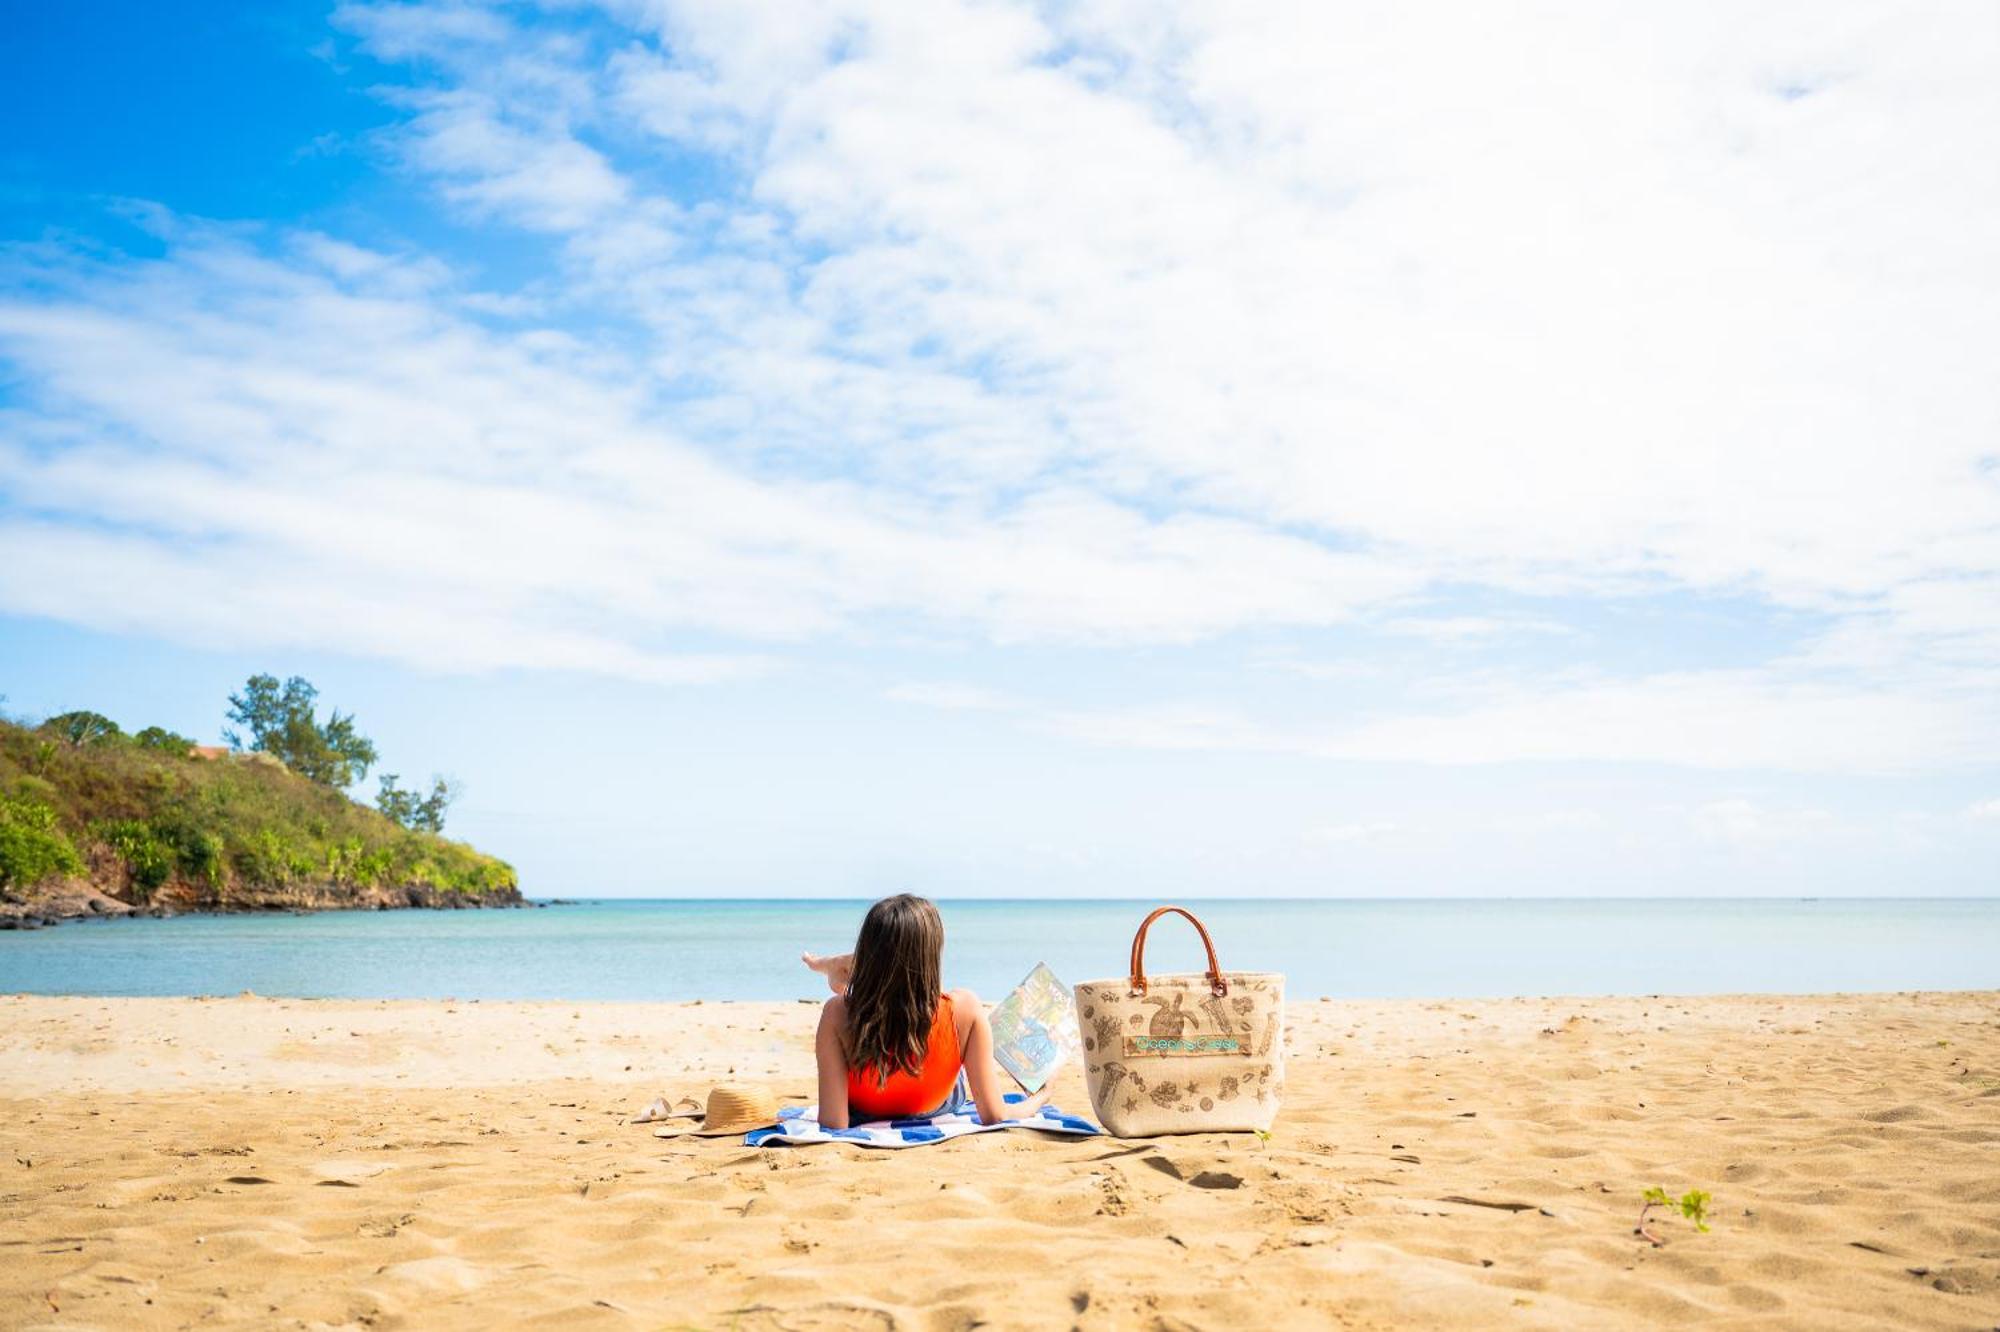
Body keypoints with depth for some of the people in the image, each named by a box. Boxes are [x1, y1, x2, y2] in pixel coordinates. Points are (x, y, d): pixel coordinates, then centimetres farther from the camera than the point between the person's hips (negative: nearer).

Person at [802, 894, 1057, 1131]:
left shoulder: (839, 1014, -39)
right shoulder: (964, 1009, -38)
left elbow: (834, 1124, -36)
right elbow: (994, 1116, -30)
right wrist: (1039, 1098, -9)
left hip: (861, 1115, 0)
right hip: (939, 1108, 0)